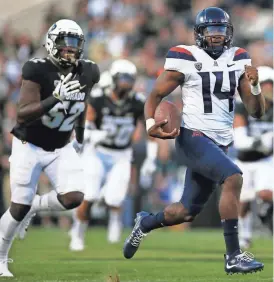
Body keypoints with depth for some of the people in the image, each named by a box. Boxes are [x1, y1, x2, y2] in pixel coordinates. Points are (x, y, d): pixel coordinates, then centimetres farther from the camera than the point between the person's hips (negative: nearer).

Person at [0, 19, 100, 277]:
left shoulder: (88, 73, -6)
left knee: (73, 198, -16)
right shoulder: (37, 71, -23)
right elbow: (22, 114, -30)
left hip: (61, 149, 5)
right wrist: (56, 98, -42)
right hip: (29, 146, -4)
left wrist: (80, 138, 23)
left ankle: (33, 207, 15)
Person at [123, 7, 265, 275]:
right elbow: (155, 95, 1)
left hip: (218, 144, 6)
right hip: (193, 138, -6)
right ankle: (233, 256, -25)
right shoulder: (187, 60, -6)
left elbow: (256, 112, 8)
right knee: (233, 178, -29)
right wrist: (150, 124, -17)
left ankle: (145, 222, 43)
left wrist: (254, 85, -12)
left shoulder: (238, 61, 7)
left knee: (187, 212, 12)